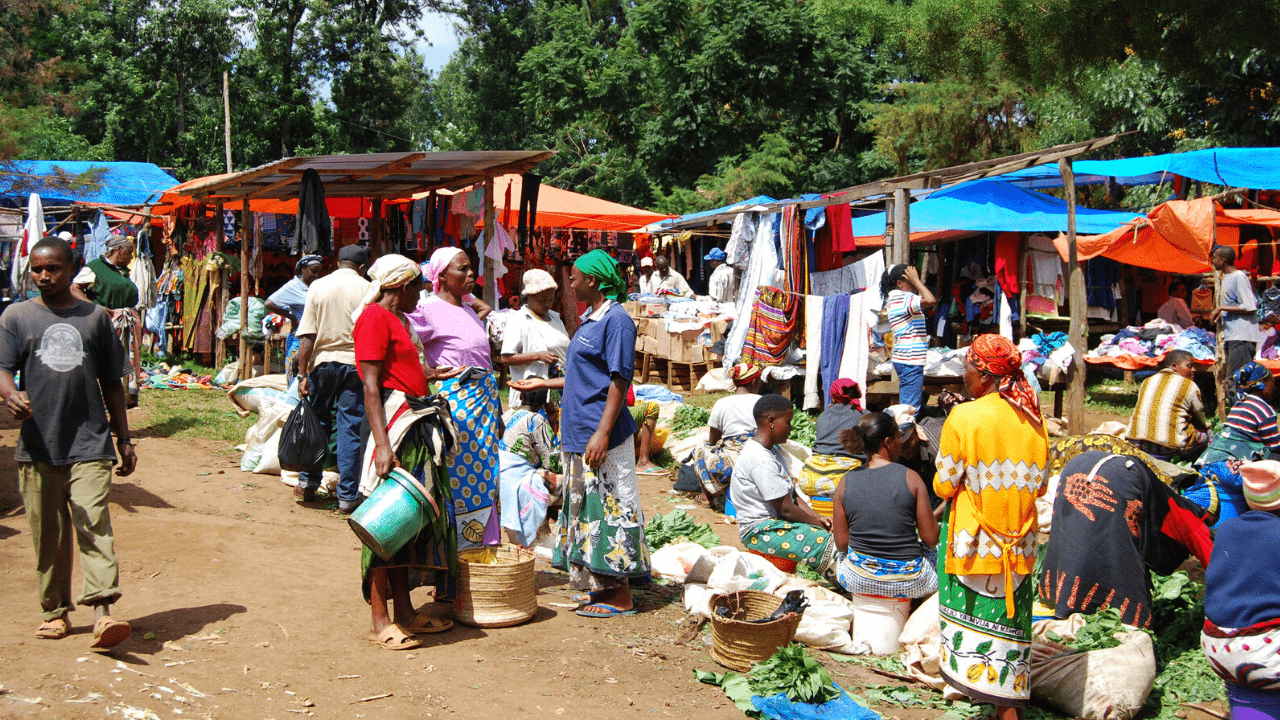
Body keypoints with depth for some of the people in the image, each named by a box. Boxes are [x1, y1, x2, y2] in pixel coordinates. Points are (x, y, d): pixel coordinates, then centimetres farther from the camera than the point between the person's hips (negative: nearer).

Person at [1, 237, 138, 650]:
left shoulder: (95, 318, 10)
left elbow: (111, 383, 15)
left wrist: (124, 438, 13)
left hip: (90, 443, -1)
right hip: (38, 445, 1)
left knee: (94, 524, -12)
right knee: (47, 533, 8)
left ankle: (102, 611, -18)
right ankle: (55, 611, 21)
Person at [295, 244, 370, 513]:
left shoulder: (318, 287, 2)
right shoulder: (367, 290, -1)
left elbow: (307, 337, -2)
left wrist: (303, 374, 1)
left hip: (324, 361, 1)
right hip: (357, 363, -1)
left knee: (318, 422, 18)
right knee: (351, 429, 2)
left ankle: (308, 482, 22)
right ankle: (347, 496, 3)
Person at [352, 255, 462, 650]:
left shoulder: (399, 319, 19)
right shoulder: (374, 317, -11)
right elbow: (371, 385, -18)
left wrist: (427, 376, 36)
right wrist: (382, 444, -25)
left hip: (414, 424, 10)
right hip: (391, 422, -10)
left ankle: (404, 610, 21)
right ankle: (380, 621, -1)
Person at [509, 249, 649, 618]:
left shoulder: (616, 319, -12)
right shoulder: (590, 319, 16)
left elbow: (619, 379, -18)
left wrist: (602, 433, -23)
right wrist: (541, 383, 29)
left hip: (601, 435, -10)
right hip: (578, 433, 10)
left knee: (608, 505, -4)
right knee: (587, 507, 13)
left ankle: (621, 597, 3)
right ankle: (602, 585, 23)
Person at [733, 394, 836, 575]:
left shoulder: (773, 451, 13)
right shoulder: (760, 459, -21)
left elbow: (792, 496, 15)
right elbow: (785, 509, -19)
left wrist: (817, 517, 1)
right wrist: (818, 524, -8)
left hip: (776, 523, 11)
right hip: (760, 531, -10)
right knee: (828, 545, -23)